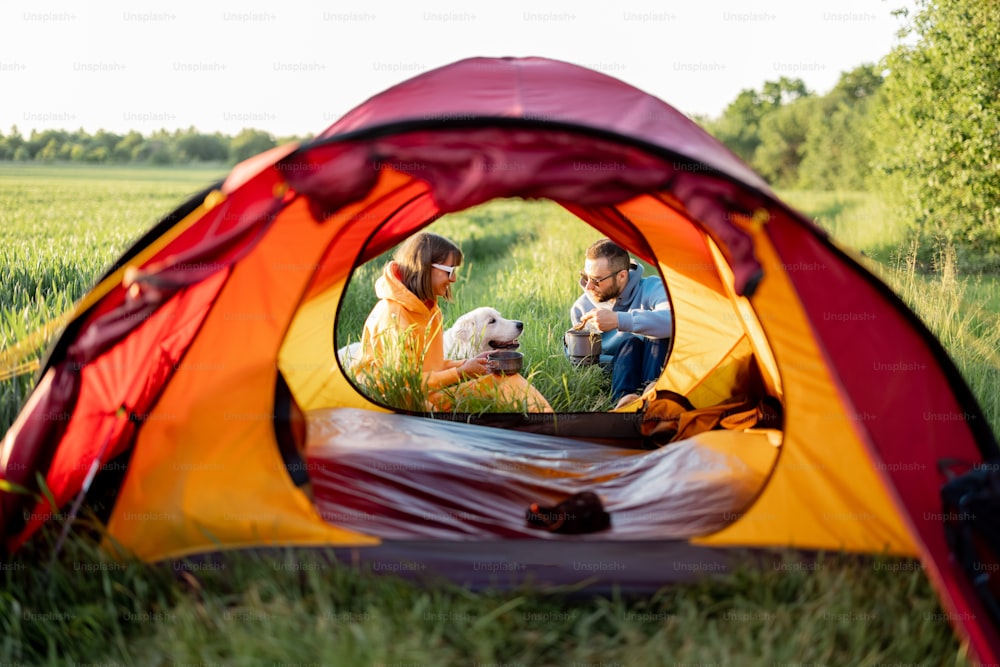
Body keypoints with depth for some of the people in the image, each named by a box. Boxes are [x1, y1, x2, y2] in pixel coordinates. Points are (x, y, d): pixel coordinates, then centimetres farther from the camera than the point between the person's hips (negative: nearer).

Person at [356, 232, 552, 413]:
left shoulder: (428, 307, 10)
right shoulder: (393, 315, -19)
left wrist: (468, 363, 2)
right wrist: (461, 372, -14)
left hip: (425, 396, 9)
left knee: (505, 378, -5)